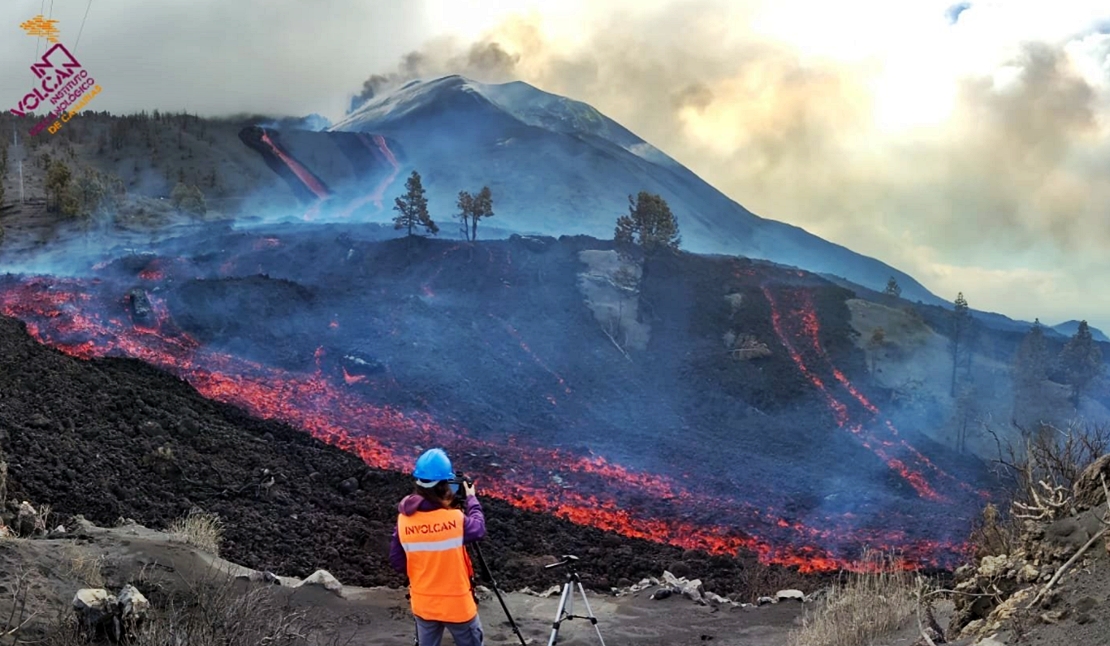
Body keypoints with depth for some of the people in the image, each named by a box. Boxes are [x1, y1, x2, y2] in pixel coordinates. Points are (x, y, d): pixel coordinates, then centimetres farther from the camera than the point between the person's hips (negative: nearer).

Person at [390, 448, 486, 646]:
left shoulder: (404, 519, -10)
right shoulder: (454, 519, -22)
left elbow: (397, 562, -1)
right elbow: (479, 529, -1)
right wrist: (472, 499, 12)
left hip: (423, 604, 4)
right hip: (457, 604, -4)